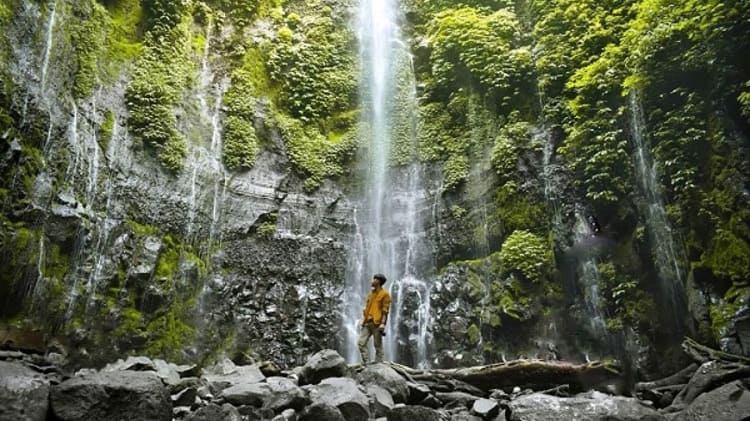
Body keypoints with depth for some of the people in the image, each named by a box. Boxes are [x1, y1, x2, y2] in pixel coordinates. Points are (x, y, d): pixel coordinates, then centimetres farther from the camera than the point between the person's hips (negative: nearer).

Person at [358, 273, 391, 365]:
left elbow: (385, 310, -9)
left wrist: (383, 323, -16)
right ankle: (365, 362, 4)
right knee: (361, 342, -1)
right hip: (367, 323, 7)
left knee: (378, 345, -1)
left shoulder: (385, 294, -3)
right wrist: (363, 319, 13)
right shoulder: (370, 294, 18)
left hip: (377, 323, -7)